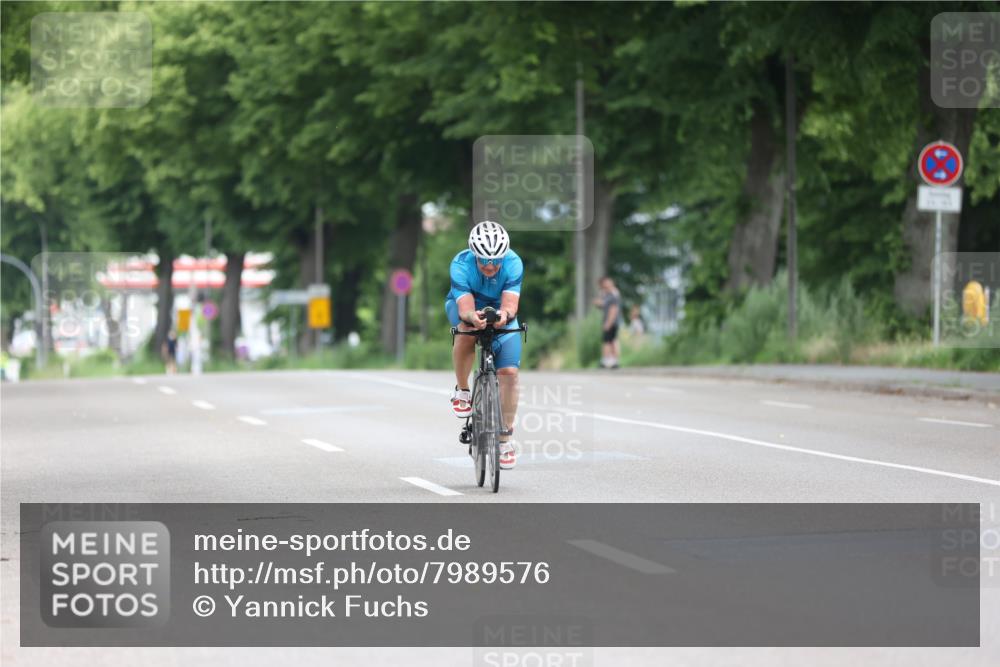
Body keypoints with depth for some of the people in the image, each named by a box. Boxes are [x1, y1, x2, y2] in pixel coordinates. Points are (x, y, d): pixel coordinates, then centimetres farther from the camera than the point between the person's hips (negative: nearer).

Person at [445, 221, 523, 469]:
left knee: (509, 372, -14)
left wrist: (504, 314, -62)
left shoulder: (513, 263, -30)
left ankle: (505, 438, 0)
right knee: (467, 330, -38)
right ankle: (462, 391, -14)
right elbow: (465, 308, -40)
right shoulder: (461, 264, -33)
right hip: (463, 305, -1)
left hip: (499, 312, 1)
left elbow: (510, 304, -38)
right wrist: (473, 316, -64)